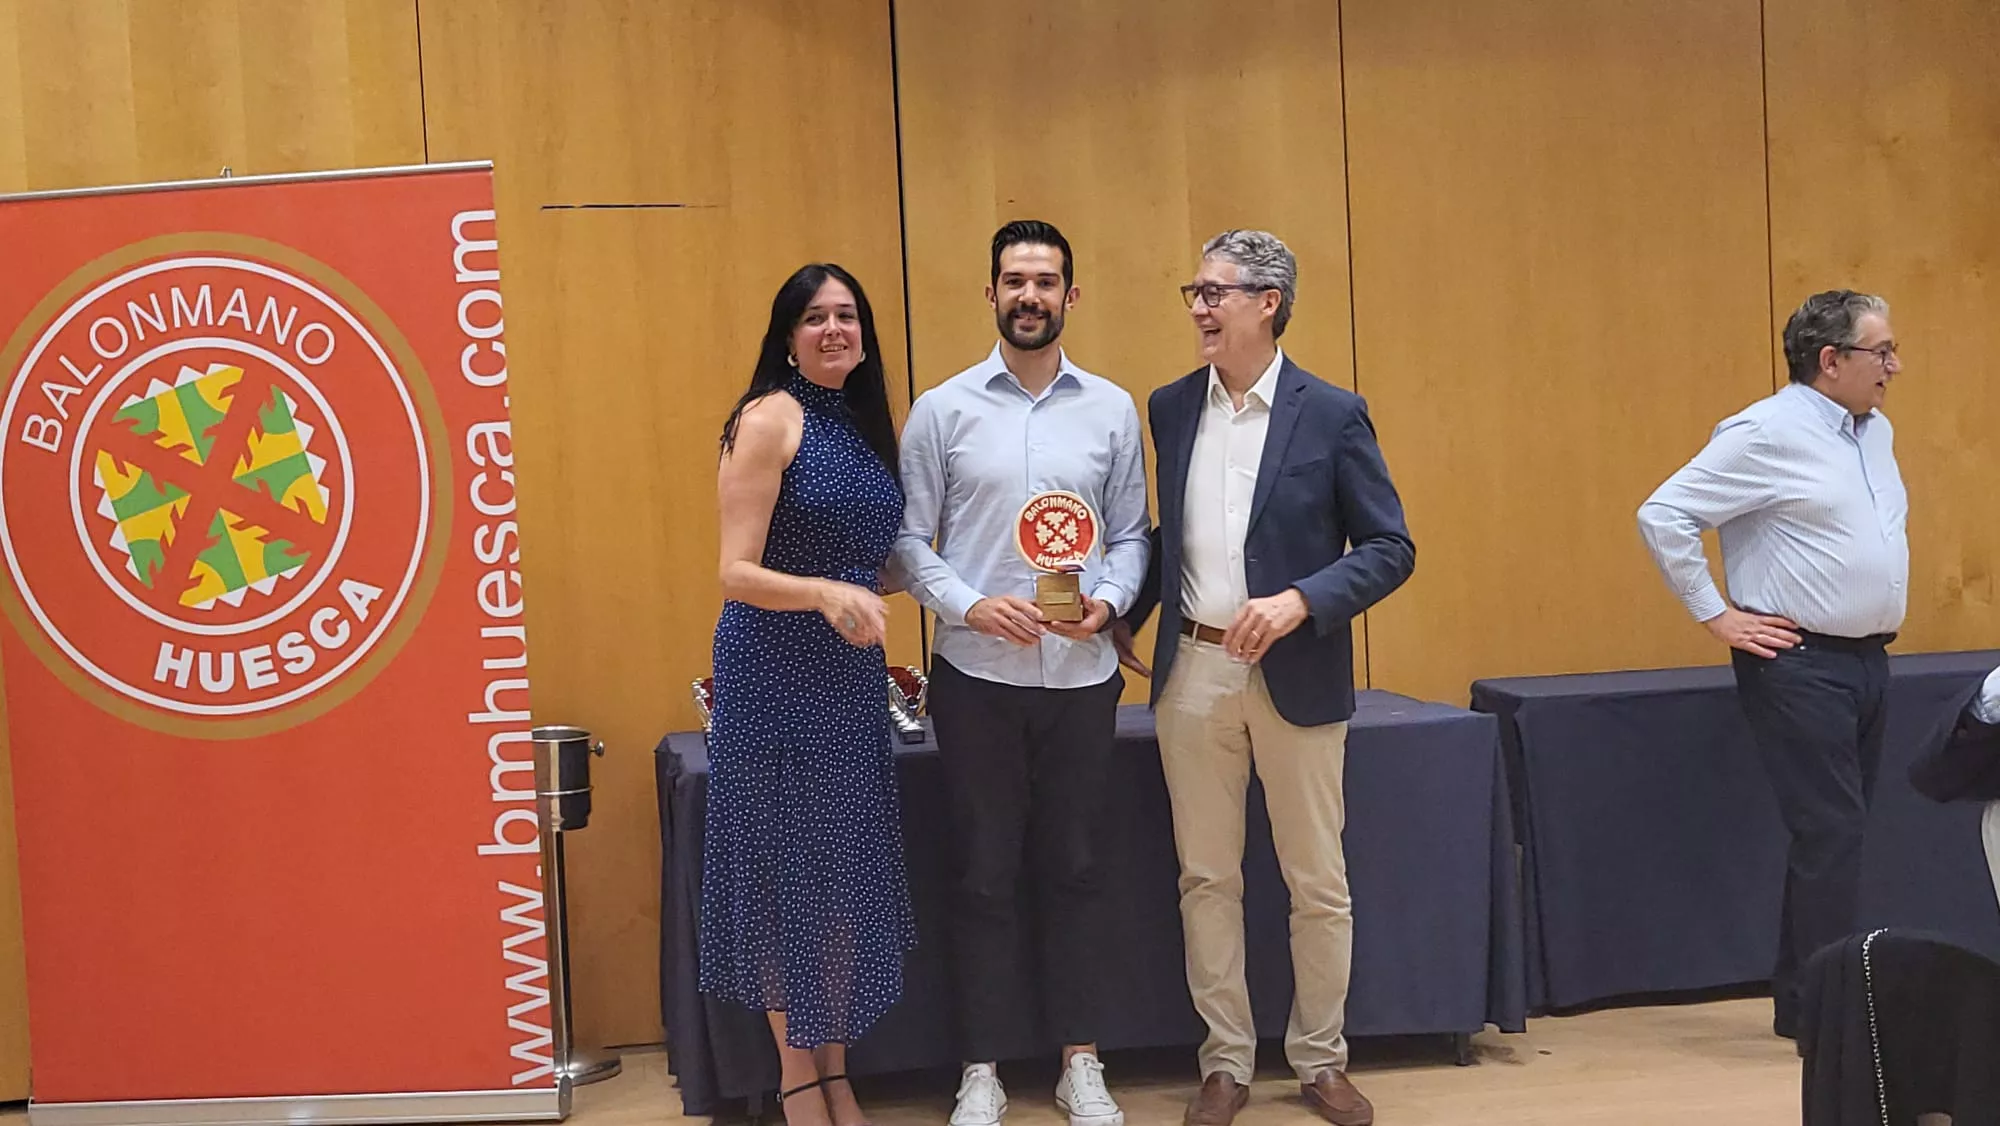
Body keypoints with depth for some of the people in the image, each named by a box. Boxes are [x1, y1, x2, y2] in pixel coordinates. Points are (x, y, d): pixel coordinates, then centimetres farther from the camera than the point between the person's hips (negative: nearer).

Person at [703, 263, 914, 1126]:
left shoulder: (865, 424, 10)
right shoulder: (768, 419, -11)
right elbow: (736, 572, -17)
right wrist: (823, 593, -32)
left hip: (850, 675, 7)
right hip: (776, 675, -7)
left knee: (847, 869, 11)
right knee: (788, 869, 3)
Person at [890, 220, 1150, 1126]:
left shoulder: (1111, 410, 6)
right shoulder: (942, 410, 1)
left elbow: (1132, 533, 8)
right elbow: (910, 540, 0)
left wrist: (1108, 599, -11)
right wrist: (968, 605, -15)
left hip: (1081, 675, 1)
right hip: (977, 675, -1)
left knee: (1075, 869, 9)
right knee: (983, 874, 6)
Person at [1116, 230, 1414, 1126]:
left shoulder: (1333, 414, -6)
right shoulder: (1171, 407, 6)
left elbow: (1390, 549, -7)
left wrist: (1299, 601, -19)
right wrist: (1128, 614, 8)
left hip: (1296, 676, -3)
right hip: (1192, 673, 3)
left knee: (1318, 882, 8)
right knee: (1206, 877, 9)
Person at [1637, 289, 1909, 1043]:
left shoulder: (1876, 431, 12)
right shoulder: (1767, 434, -13)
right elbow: (1662, 516, -17)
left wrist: (1881, 601, 17)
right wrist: (1717, 616, -14)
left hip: (1868, 660, 8)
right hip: (1799, 664, -8)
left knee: (1837, 834, 12)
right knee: (1831, 835, -9)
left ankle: (1801, 1002, 21)